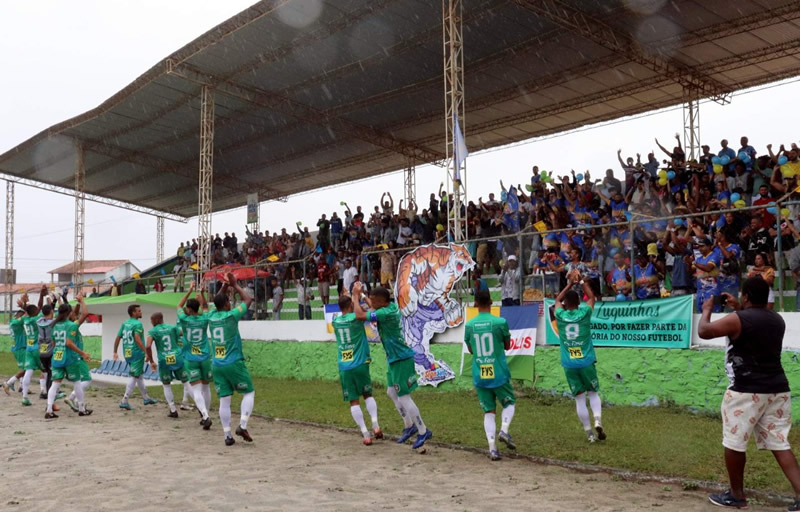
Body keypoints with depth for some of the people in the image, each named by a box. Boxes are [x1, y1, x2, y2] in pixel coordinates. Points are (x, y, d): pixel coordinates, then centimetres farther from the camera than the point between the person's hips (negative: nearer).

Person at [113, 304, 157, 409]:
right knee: (134, 377, -3)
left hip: (127, 354, 8)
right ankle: (124, 401, -6)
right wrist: (146, 351, -25)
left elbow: (118, 338, 11)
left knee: (138, 376, 19)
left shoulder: (124, 324, 11)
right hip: (137, 353, -8)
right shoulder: (137, 324, -12)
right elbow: (137, 339, -24)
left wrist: (115, 352, 18)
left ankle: (146, 398, 29)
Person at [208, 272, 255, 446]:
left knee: (224, 400, 6)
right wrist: (235, 285, 10)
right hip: (234, 363, -5)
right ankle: (242, 425, -6)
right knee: (249, 393, 9)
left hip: (217, 365, 5)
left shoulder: (211, 316, 5)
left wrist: (225, 286, 23)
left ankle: (227, 435, 6)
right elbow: (248, 300, 2)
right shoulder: (231, 316, -10)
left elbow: (218, 301, 27)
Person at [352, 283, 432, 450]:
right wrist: (361, 295, 13)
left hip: (401, 359, -10)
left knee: (404, 397, -2)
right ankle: (409, 426, 29)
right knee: (392, 392, 19)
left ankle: (423, 431, 10)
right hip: (395, 358, 10)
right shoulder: (391, 306, 3)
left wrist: (355, 296, -13)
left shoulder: (387, 313, -25)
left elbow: (360, 315, -26)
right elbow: (372, 309, 24)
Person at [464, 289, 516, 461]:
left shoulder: (469, 325, -1)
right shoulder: (500, 322, -9)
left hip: (479, 376, 2)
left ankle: (492, 448, -1)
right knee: (509, 402, 20)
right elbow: (507, 346, 6)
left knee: (489, 411, 9)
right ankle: (504, 430, -3)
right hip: (499, 374, -2)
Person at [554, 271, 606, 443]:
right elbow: (591, 297, 14)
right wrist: (581, 281, 20)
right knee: (593, 393, 17)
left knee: (579, 399, 6)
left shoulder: (560, 316, -3)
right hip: (586, 362, -1)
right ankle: (598, 420, -6)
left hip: (569, 365, 1)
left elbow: (558, 300, 19)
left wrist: (570, 284, 22)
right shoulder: (584, 314, -6)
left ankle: (589, 433, 7)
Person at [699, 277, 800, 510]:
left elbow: (703, 331, -8)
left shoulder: (738, 319, -14)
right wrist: (739, 309, 32)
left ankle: (736, 495, 18)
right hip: (777, 389, 7)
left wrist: (706, 311, 9)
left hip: (747, 391, -7)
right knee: (779, 443, 10)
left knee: (734, 442, 7)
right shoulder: (777, 320, 10)